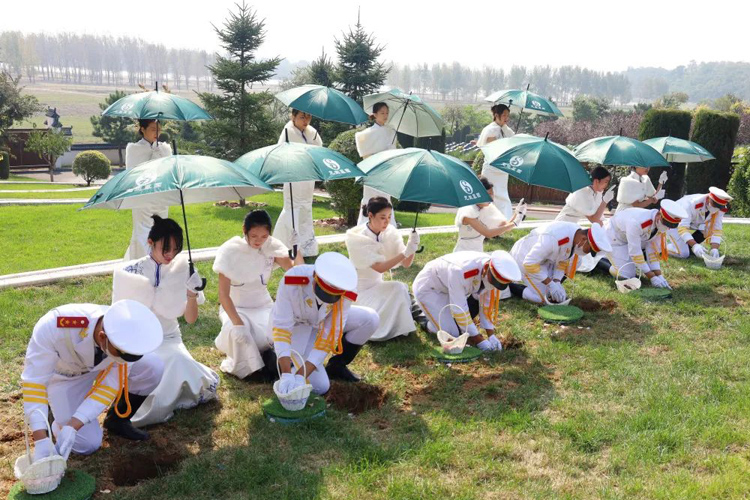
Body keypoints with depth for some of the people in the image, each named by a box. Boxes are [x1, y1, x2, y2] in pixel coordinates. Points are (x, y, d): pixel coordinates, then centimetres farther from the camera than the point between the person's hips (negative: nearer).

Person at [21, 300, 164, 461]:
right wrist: (41, 440, -41)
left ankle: (117, 420, 3)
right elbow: (33, 382, -35)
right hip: (63, 375, -2)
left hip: (99, 365, 3)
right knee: (87, 444, -13)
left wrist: (72, 428, -35)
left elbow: (110, 385, -25)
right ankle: (55, 409, 18)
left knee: (153, 367, -22)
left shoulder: (125, 333, -32)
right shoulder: (53, 327, -42)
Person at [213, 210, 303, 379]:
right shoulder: (230, 250, -17)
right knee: (237, 333, -35)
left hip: (263, 306, 2)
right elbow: (224, 294, -20)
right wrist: (238, 323, -32)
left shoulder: (272, 246, -10)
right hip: (235, 307, -2)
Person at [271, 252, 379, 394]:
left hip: (322, 322, 4)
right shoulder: (292, 280, -37)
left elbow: (329, 335, -26)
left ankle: (336, 366, 3)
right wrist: (286, 374, -40)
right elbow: (281, 327, -32)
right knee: (320, 386, -17)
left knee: (370, 318, -18)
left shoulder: (346, 293, -28)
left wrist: (301, 375, -33)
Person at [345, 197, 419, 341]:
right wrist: (405, 253, -37)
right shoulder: (356, 238, -21)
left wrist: (412, 247, -28)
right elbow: (380, 267, -28)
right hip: (357, 290, -5)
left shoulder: (390, 233, -6)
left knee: (400, 289, -23)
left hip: (376, 286, 5)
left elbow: (406, 264, -9)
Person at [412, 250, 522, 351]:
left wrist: (491, 335, -12)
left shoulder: (492, 273, -18)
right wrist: (479, 340, -28)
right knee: (453, 333, -18)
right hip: (428, 288, -8)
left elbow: (488, 304, -6)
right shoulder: (460, 271, -41)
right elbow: (459, 309, -34)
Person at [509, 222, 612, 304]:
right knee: (544, 298, -12)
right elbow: (530, 263, -31)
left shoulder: (578, 234, -12)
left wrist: (556, 282, -11)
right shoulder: (553, 239, -38)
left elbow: (562, 260, 1)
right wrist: (550, 284, -28)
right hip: (524, 258, -8)